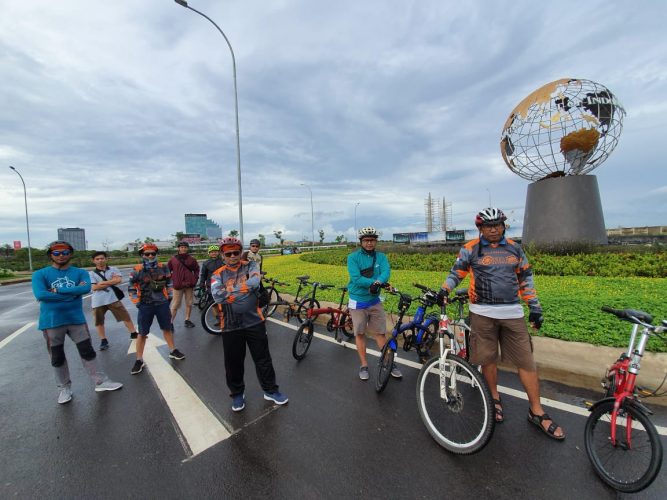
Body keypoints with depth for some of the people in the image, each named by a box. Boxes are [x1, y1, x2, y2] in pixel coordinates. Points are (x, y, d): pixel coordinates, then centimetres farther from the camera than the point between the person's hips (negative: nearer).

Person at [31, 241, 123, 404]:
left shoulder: (80, 273, 1)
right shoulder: (40, 274, -3)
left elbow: (86, 288, -18)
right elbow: (40, 295, -19)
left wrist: (57, 290, -17)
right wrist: (73, 293, -16)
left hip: (77, 319, 1)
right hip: (51, 322, -1)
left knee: (88, 352, 8)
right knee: (57, 358, 13)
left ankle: (101, 382, 18)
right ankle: (64, 388, 31)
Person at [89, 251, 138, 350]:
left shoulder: (113, 269, 6)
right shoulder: (91, 273, 4)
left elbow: (119, 280, -11)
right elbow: (95, 287, -9)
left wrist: (102, 283, -10)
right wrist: (112, 282, -8)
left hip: (113, 299, 0)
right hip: (98, 302, 1)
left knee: (125, 316, 1)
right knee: (99, 322, 10)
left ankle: (134, 333, 13)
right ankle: (103, 341, 24)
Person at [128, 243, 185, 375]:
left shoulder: (163, 268, 0)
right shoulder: (137, 270, -6)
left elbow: (169, 283, 11)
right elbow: (131, 288, 1)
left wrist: (170, 296, 7)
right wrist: (137, 302, -4)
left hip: (162, 303, 2)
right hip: (145, 305, -2)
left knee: (167, 328, 14)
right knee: (142, 333, 6)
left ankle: (173, 351, 30)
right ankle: (139, 360, 18)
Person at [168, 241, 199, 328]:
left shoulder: (191, 259, 5)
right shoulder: (173, 259, -1)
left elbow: (196, 269, 16)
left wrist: (195, 279, 6)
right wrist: (172, 279, 2)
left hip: (189, 285, 3)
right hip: (178, 285, -2)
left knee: (189, 304, 10)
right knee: (176, 305, -1)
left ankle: (187, 320, 24)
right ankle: (170, 323, 8)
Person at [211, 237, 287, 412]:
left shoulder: (250, 266, 1)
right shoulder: (218, 275, 3)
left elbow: (254, 282, -20)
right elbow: (217, 296, -15)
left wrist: (229, 291, -14)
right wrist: (243, 288, -16)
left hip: (254, 322, -1)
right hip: (230, 326, 1)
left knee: (263, 359, 11)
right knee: (233, 363, 14)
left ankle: (270, 390, 32)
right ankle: (237, 393, 39)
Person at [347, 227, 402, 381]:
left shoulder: (381, 257, 0)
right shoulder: (353, 257, -10)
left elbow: (386, 272, -17)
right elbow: (356, 278, -21)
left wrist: (378, 282, -36)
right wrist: (374, 282, -26)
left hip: (375, 301, 2)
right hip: (357, 301, -2)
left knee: (381, 333, 9)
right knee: (360, 334, 9)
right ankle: (364, 366, 24)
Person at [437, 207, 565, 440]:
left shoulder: (514, 248, 8)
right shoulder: (470, 249, -2)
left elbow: (526, 278, 13)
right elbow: (456, 273, 2)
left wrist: (535, 306, 8)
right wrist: (444, 290, -14)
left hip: (512, 313, 3)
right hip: (483, 313, -2)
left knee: (526, 360, 6)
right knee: (489, 358, 10)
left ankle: (536, 412, 23)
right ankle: (495, 399, 32)